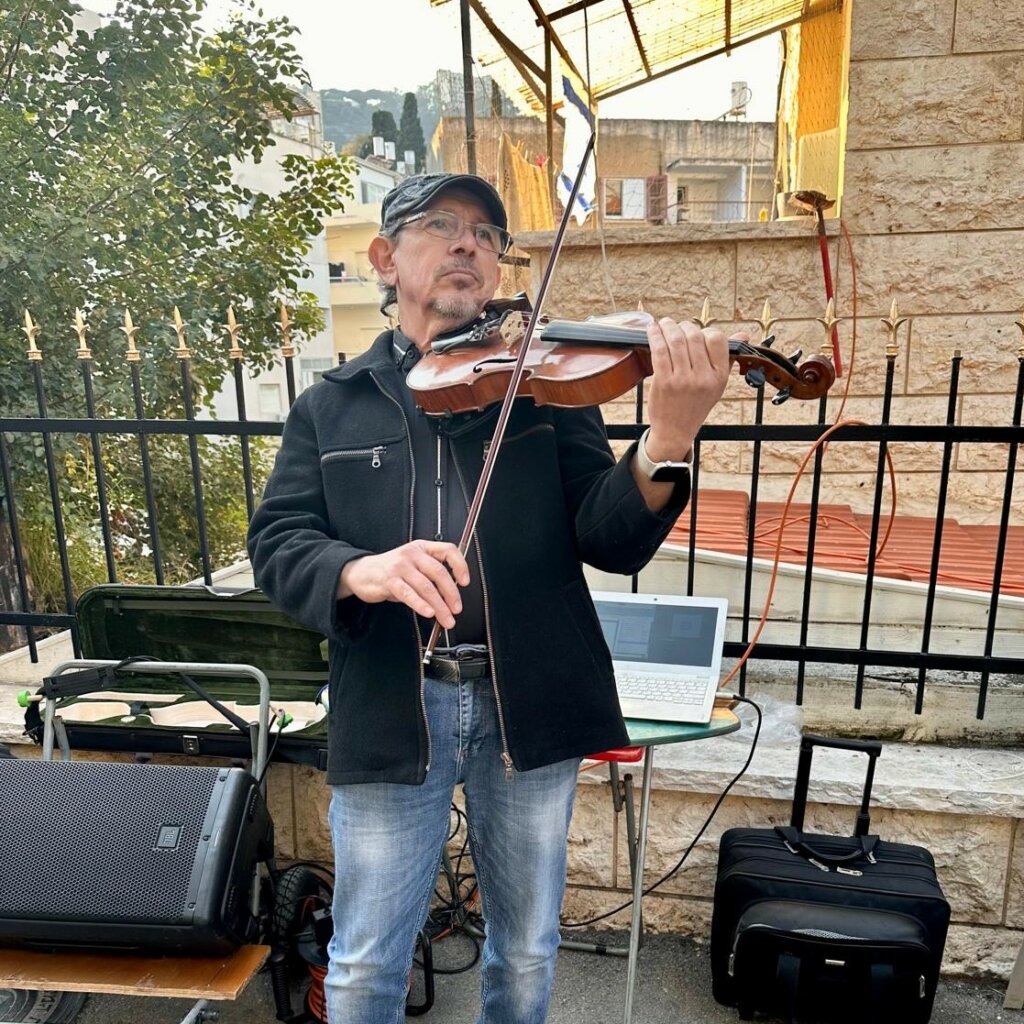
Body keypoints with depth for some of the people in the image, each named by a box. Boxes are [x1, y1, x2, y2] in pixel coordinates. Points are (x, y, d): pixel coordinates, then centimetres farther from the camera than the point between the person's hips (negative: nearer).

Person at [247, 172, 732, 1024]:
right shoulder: (329, 407, 5)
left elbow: (612, 543, -8)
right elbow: (278, 544, -2)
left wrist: (666, 442, -28)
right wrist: (360, 571, -25)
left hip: (527, 705, 1)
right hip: (390, 712, 0)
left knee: (527, 955, 21)